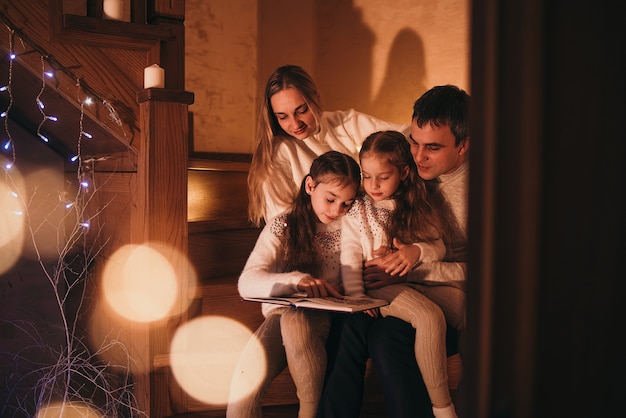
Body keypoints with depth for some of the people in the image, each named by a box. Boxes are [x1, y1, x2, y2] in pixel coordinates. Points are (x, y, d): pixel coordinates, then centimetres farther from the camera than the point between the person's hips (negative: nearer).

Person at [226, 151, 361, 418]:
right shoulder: (282, 227, 3)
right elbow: (247, 283, -11)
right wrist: (296, 280, -28)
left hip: (329, 319, 1)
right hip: (282, 313, 0)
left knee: (294, 321, -36)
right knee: (244, 385, -30)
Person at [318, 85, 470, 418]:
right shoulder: (415, 171, 11)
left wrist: (411, 269, -17)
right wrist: (385, 258, -4)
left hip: (450, 293, -4)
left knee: (387, 335, -34)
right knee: (348, 325, -27)